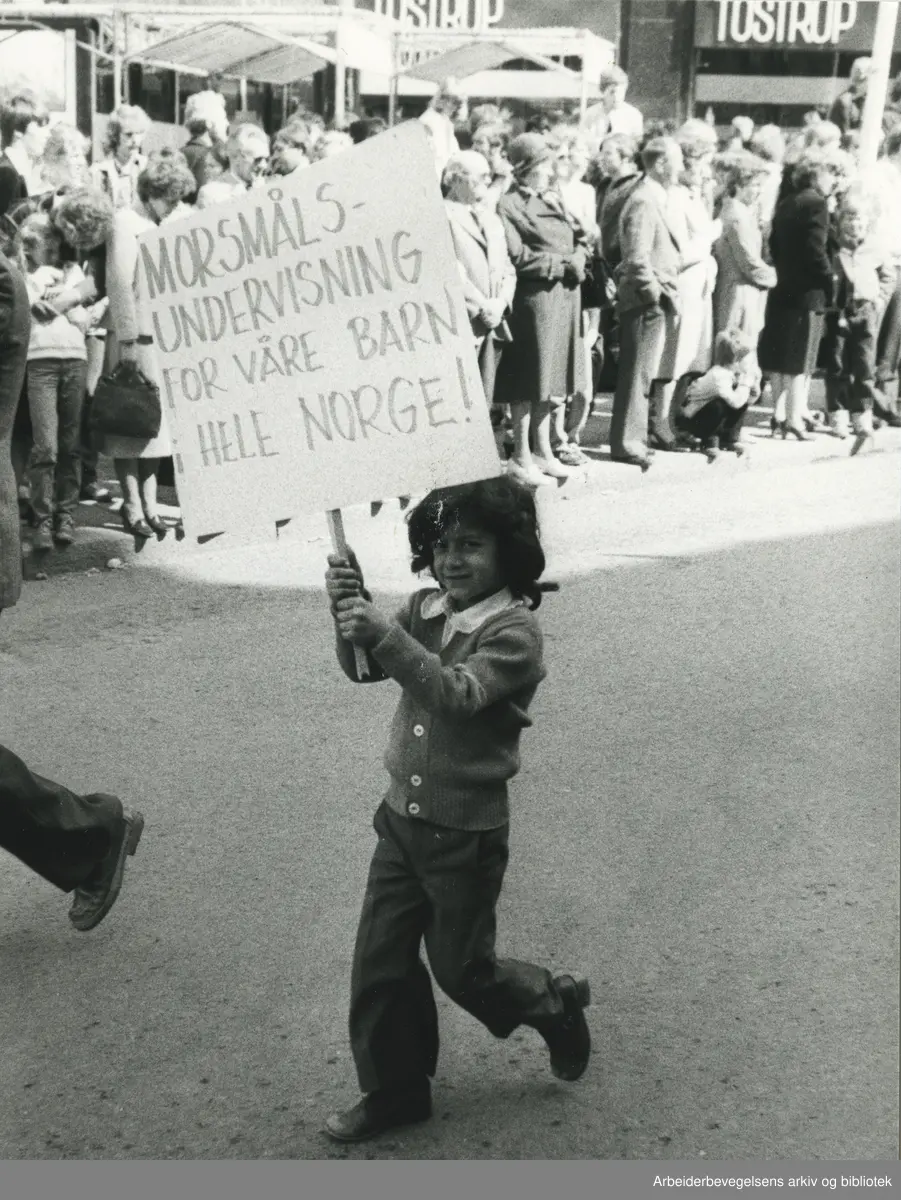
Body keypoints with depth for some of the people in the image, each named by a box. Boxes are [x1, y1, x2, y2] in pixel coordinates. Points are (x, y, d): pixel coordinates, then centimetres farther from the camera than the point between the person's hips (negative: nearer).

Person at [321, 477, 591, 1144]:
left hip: (466, 833, -6)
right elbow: (363, 668, -5)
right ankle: (396, 1091, 28)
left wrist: (383, 634, -38)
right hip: (403, 819, 6)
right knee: (379, 963, 10)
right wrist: (351, 607, -23)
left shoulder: (515, 630, -16)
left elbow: (459, 694, -30)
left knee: (461, 967, 9)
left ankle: (555, 1003, 38)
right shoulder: (426, 609, 3)